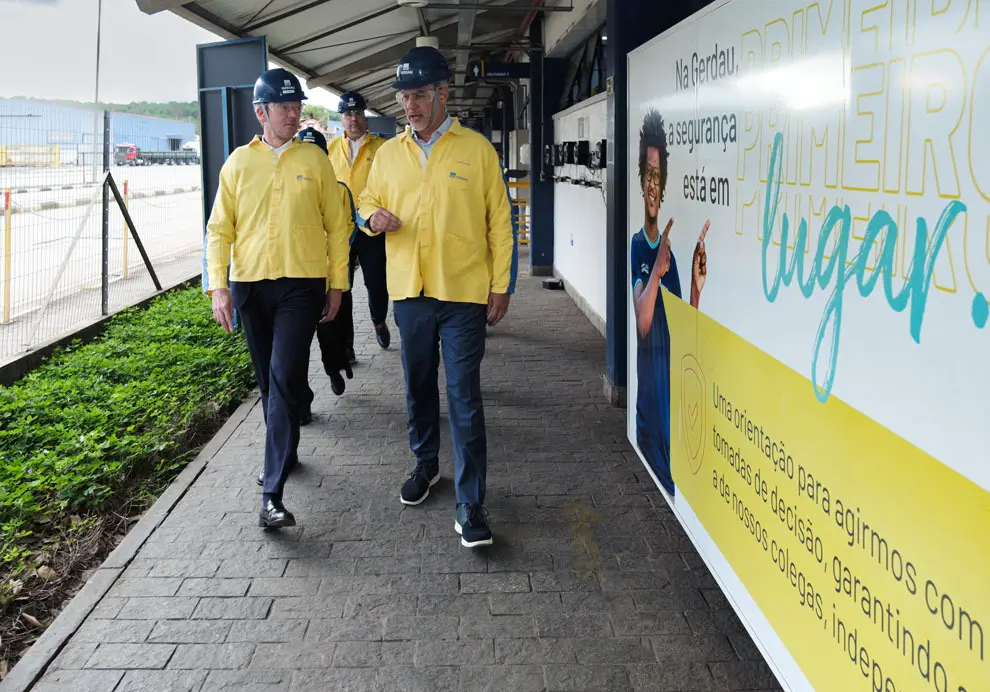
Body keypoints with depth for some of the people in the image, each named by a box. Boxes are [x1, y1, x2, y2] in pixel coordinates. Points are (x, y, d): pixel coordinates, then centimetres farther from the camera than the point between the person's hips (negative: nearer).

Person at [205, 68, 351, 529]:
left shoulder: (315, 160, 3)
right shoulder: (239, 162, 6)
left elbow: (336, 226, 6)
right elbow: (220, 227, 5)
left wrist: (337, 284, 4)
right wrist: (218, 286, -4)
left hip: (301, 284, -3)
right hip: (249, 285, 3)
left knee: (285, 380, -12)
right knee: (268, 381, 14)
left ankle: (272, 493, -13)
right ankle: (285, 452, 37)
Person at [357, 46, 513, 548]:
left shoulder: (476, 149, -2)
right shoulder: (388, 154, 8)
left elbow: (499, 221, 0)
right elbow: (367, 202, 19)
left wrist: (500, 285, -4)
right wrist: (373, 216, -7)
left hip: (464, 292, -4)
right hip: (409, 292, 4)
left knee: (464, 397, -4)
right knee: (419, 387, 16)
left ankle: (470, 504, 2)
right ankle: (425, 464, 39)